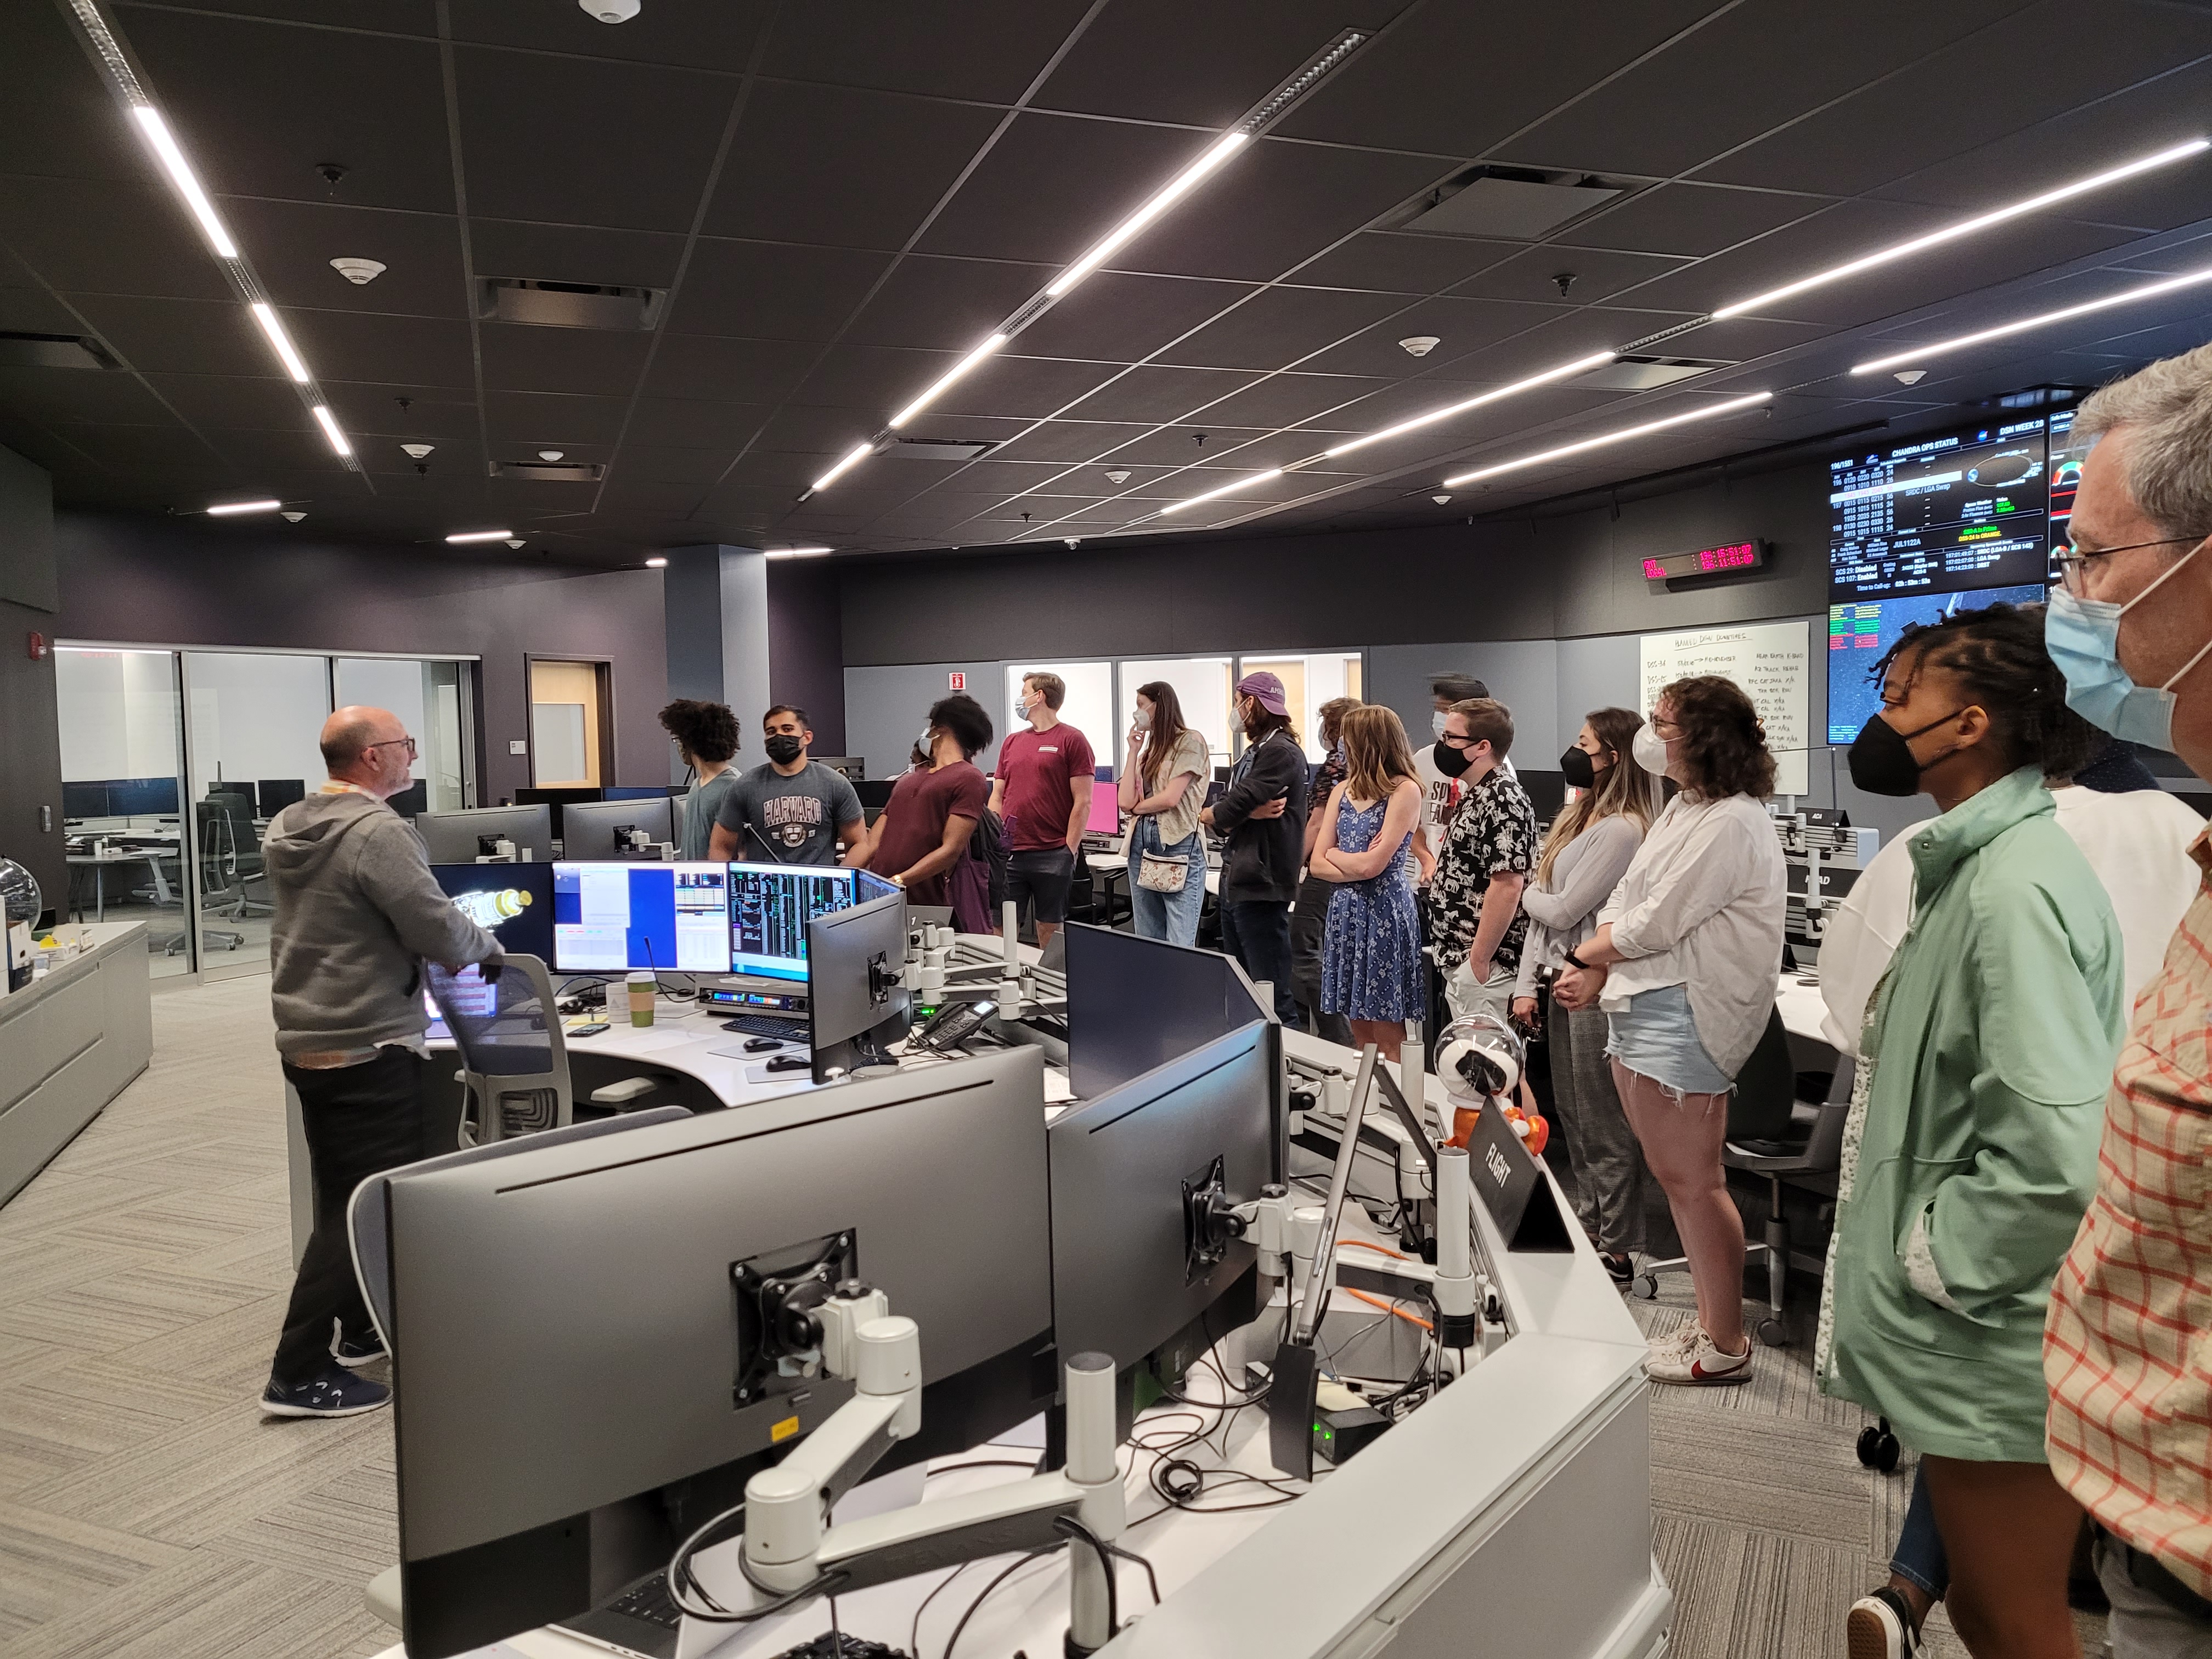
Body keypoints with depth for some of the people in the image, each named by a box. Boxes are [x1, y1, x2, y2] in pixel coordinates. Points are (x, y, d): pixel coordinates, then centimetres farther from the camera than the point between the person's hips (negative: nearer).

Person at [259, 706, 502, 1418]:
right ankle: (301, 1374, 2)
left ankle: (361, 1329, 32)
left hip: (306, 1040, 10)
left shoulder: (289, 829, 9)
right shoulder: (378, 833, -19)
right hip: (368, 1049, -10)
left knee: (344, 1197, 19)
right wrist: (490, 948, 2)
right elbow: (441, 933, -19)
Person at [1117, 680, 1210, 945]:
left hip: (1179, 844, -8)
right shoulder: (1149, 751, 20)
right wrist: (1134, 751, 12)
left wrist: (1137, 807, 6)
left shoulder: (1190, 741, -1)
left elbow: (1171, 798, -11)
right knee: (1147, 942, 8)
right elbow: (1126, 801, 7)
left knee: (1180, 946, -11)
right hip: (1142, 845, 8)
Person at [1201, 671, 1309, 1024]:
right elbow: (1216, 816, 9)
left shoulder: (1282, 752, -13)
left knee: (1271, 995, -7)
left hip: (1261, 888, -10)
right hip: (1234, 884, 10)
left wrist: (1210, 814, 4)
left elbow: (1225, 813, -19)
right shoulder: (1252, 754, 18)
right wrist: (1249, 812, -12)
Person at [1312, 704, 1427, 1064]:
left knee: (1388, 1040, -1)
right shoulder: (1342, 791, 12)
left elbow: (1371, 865, -16)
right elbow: (1318, 864, 6)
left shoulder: (1405, 790, -9)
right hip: (1346, 910, 7)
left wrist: (1335, 853, 1)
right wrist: (1358, 866, -10)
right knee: (1360, 1037, 12)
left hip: (1385, 912, -7)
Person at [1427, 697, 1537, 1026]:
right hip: (1457, 960, 10)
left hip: (1484, 965, -10)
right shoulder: (1474, 796, 15)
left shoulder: (1502, 800, -17)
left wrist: (1478, 961, -23)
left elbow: (1507, 886, -24)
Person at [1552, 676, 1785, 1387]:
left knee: (1692, 1180, -1)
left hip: (1684, 1015, -10)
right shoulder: (1683, 810, 16)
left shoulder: (1732, 823, -17)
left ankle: (1726, 1344, 12)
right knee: (1674, 1175, 16)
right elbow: (1625, 902, 14)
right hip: (1638, 1006, 10)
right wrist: (1595, 974, 0)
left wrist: (1585, 957, -2)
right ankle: (1711, 1321, 29)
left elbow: (1654, 924, -18)